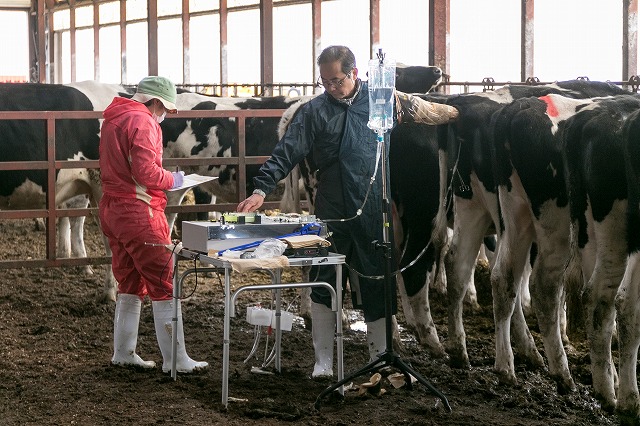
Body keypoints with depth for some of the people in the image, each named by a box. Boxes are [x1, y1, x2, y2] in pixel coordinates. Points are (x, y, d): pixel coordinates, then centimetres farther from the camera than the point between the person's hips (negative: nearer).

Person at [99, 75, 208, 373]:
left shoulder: (113, 119, 15)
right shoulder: (142, 121, -13)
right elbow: (145, 171, -22)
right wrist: (172, 180, -5)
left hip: (112, 210, 10)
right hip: (139, 212, -10)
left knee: (130, 285, 18)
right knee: (165, 286, -4)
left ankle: (123, 354, 22)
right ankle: (175, 360, -2)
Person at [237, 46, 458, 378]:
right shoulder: (313, 111, 1)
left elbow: (419, 109, 23)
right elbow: (285, 154, -4)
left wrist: (454, 112, 34)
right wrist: (260, 190, -14)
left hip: (374, 214, 1)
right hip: (331, 213, -1)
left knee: (376, 287, 8)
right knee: (324, 285, 2)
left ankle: (381, 359, 20)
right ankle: (323, 362, 11)